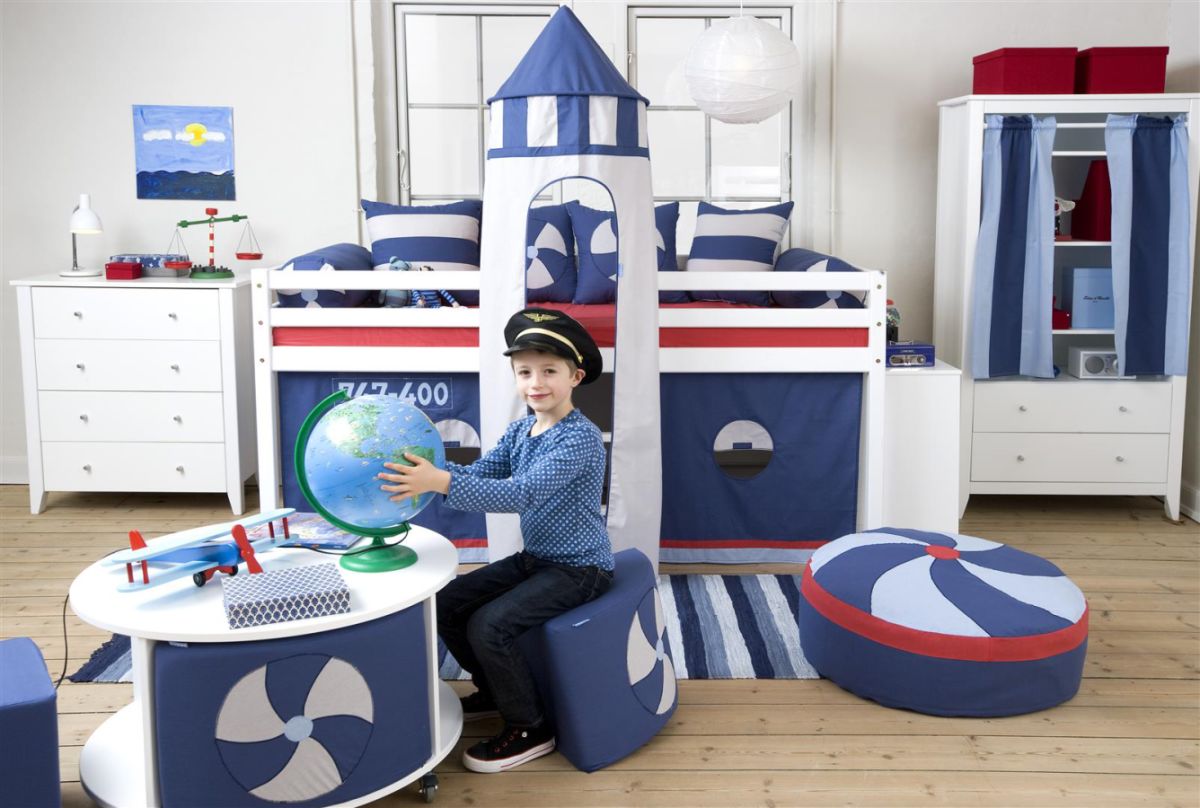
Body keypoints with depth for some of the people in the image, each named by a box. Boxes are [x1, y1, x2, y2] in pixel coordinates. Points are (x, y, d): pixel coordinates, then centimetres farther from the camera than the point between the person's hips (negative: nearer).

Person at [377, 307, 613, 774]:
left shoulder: (580, 438, -23)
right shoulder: (520, 431, 5)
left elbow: (522, 493, -34)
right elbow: (477, 474, -5)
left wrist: (442, 483, -42)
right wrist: (422, 467, -23)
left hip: (579, 569, -9)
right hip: (535, 559, 9)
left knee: (489, 626, -22)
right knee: (448, 603, 5)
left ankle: (529, 729, -2)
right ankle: (495, 691, 26)